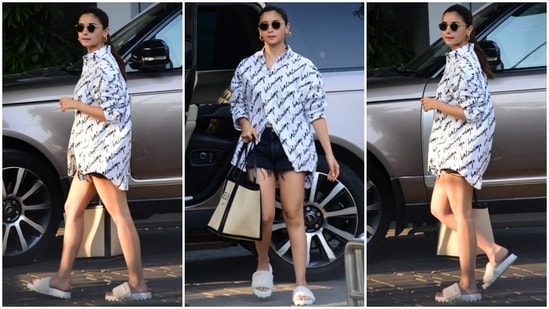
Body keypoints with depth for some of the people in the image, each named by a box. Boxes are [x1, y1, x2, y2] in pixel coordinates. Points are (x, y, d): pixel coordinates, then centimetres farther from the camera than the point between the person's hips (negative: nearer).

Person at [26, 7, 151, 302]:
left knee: (119, 215, -7)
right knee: (72, 209, 12)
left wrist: (75, 104, -14)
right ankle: (62, 280, 16)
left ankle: (137, 284, -3)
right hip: (91, 148, 11)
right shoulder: (92, 62, 16)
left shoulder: (105, 65, -15)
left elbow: (113, 112, -22)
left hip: (105, 148, -11)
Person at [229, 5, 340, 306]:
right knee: (265, 215, -4)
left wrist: (329, 153, -3)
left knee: (294, 214, -3)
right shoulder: (246, 66, 7)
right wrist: (245, 124, -8)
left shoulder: (304, 67, 2)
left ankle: (301, 285, -2)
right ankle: (263, 266, 24)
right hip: (258, 144, 1)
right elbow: (237, 103, 14)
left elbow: (316, 112, 2)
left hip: (293, 145, -1)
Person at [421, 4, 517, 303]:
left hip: (463, 145, -11)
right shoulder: (459, 59, 15)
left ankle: (467, 286, 4)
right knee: (440, 209, 15)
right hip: (454, 145, 11)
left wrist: (435, 105, -14)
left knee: (460, 215, -3)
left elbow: (471, 112, -23)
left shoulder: (464, 63, -17)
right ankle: (496, 252, 17)